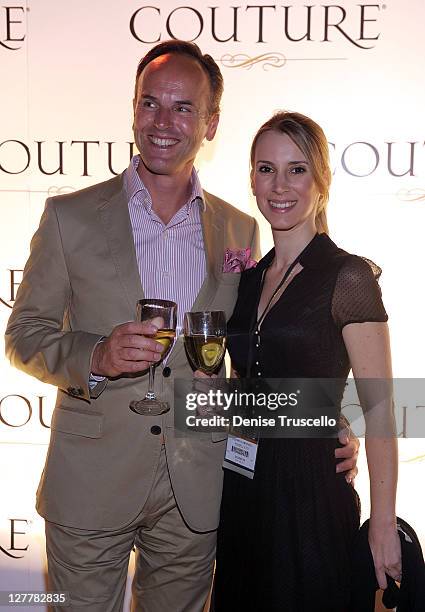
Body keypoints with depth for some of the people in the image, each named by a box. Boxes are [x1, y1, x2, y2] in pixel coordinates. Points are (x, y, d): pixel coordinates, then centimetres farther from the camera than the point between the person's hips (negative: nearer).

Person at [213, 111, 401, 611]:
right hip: (241, 491, 7)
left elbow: (378, 407, -14)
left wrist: (384, 526, -16)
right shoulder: (249, 277, 8)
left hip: (310, 494, -6)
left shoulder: (347, 275, -13)